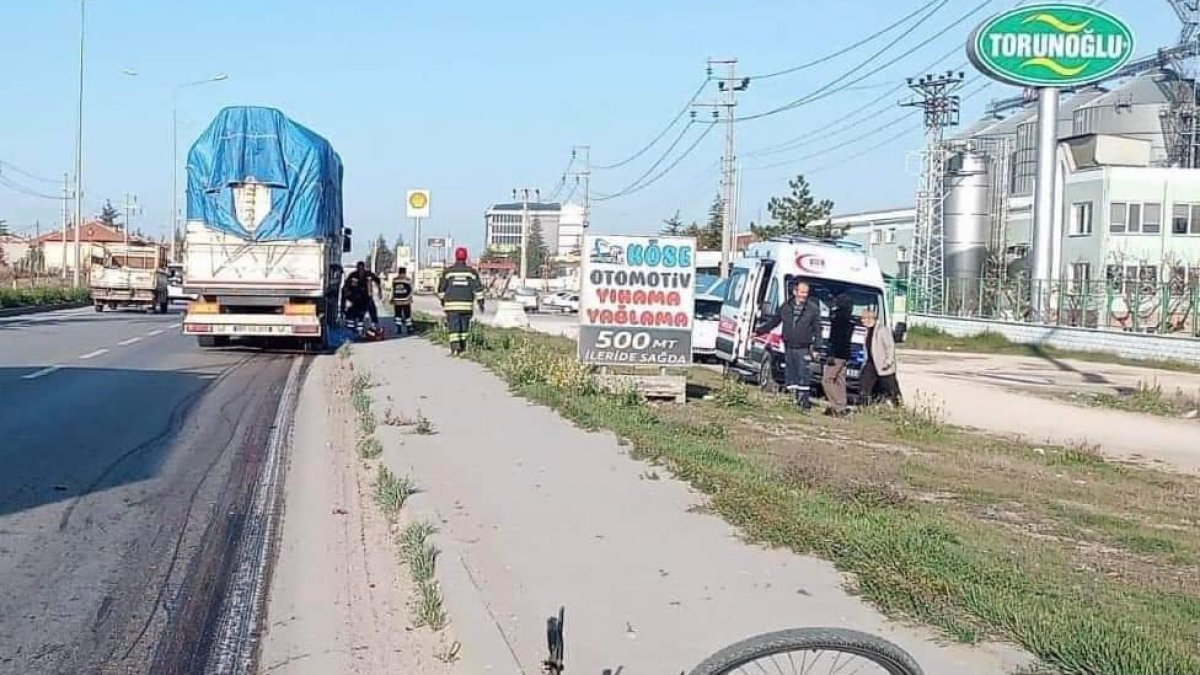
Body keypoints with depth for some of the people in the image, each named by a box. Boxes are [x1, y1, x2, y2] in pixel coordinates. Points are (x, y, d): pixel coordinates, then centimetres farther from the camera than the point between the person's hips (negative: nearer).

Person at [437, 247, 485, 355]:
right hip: (466, 305, 2)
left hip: (451, 304, -1)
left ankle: (455, 347, -16)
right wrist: (480, 302, 2)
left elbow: (441, 288, 6)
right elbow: (478, 287, -2)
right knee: (464, 326, 15)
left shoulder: (448, 271, 0)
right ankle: (462, 347, 22)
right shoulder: (471, 271, 1)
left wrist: (442, 299, 22)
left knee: (453, 326, -2)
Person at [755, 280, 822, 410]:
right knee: (790, 375, 6)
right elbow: (773, 321, 16)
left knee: (803, 375, -7)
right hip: (789, 348, 4)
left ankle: (804, 400, -1)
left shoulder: (813, 308, -2)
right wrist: (759, 331, 12)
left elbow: (817, 330, -1)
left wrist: (815, 347, -8)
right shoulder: (786, 306, 7)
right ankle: (797, 398, 15)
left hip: (803, 349, -4)